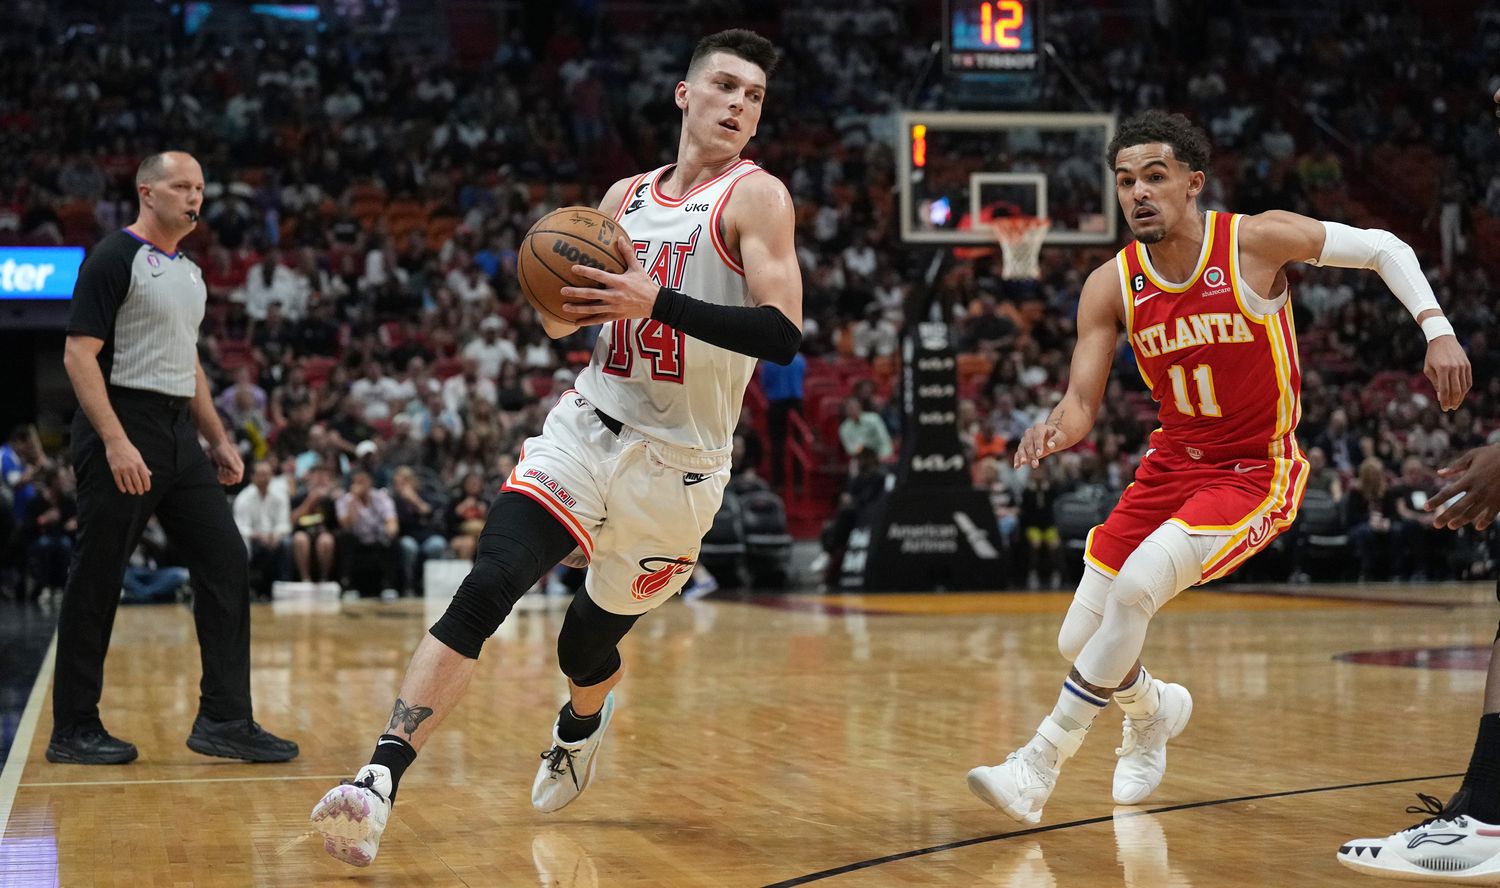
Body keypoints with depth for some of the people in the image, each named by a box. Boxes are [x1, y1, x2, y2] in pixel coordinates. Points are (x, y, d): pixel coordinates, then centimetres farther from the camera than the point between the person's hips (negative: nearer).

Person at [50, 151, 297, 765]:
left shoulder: (188, 271, 17)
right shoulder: (115, 258, -9)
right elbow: (79, 355, -15)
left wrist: (217, 438, 18)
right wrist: (116, 440, -24)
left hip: (178, 434, 8)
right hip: (122, 427, -8)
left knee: (225, 563, 1)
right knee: (96, 582, -1)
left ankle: (224, 720, 5)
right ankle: (73, 731, 9)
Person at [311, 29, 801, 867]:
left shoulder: (756, 197, -7)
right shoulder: (627, 197, 10)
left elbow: (784, 335, -21)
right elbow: (560, 320, 18)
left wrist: (657, 303, -28)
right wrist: (560, 289, -6)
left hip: (676, 462, -3)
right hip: (587, 427, 3)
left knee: (587, 641, 12)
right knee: (482, 594, -17)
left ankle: (582, 724, 49)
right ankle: (379, 782, -22)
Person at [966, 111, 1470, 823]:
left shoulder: (1259, 241, -16)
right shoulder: (1110, 286, -7)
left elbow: (1382, 248, -4)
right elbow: (1082, 402, -6)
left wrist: (1437, 328, -17)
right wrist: (1055, 431, -30)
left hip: (1255, 471, -5)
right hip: (1171, 464, 5)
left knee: (1137, 586, -29)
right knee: (1079, 642, 2)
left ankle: (1040, 764, -17)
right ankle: (1153, 710, 39)